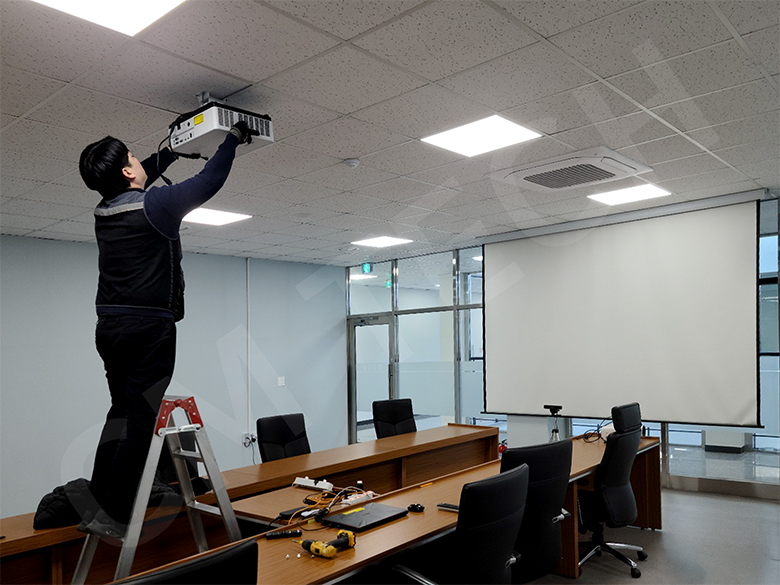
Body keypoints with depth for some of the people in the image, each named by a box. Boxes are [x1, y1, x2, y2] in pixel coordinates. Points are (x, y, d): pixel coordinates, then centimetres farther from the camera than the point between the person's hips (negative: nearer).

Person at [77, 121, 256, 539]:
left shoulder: (105, 210, 10)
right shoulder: (154, 205, -12)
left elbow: (140, 181, 31)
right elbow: (209, 181, -3)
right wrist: (233, 138, 11)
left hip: (109, 327, 8)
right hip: (148, 329, -8)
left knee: (121, 412, 16)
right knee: (139, 421, -4)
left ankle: (97, 503, 19)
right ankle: (113, 517, -1)